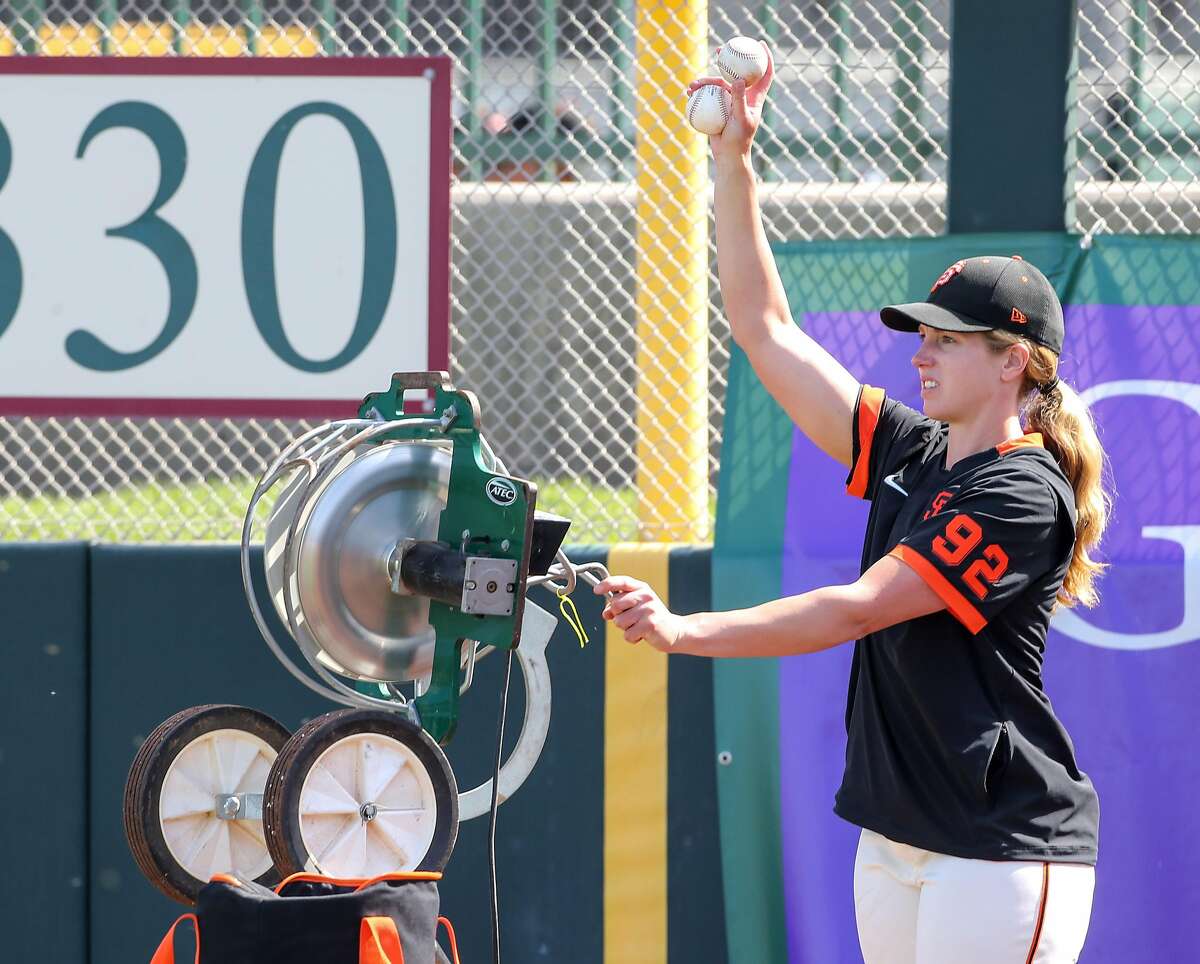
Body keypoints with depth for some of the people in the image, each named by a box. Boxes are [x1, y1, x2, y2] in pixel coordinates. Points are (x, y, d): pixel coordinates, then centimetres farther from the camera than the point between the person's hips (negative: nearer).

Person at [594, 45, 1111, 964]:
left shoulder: (1023, 497, -13)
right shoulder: (911, 456, 11)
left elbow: (856, 610, -19)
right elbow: (766, 330, 15)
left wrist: (683, 631, -23)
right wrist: (734, 162, 9)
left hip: (1002, 853, -8)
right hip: (895, 844, 8)